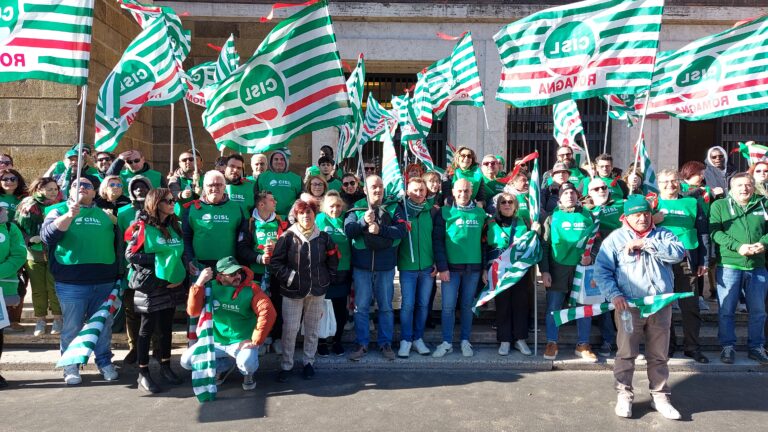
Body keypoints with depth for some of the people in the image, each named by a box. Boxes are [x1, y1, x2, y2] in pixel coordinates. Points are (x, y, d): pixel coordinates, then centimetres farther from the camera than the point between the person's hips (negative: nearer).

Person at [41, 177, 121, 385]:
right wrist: (69, 215, -26)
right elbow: (47, 235, -12)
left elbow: (117, 242, 20)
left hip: (104, 282, 3)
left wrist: (117, 275, 15)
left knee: (103, 325, 10)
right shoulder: (59, 210, 6)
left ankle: (105, 362, 23)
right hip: (72, 283, -3)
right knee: (72, 327, 5)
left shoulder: (105, 213, 15)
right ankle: (71, 367, 18)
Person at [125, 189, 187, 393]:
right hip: (150, 286, -6)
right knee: (147, 328, 2)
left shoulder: (174, 226, 10)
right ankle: (143, 374, 11)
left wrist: (179, 274, -1)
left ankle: (166, 367, 27)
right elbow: (130, 255, -11)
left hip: (172, 284, 6)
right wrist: (157, 259, -18)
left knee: (166, 327, 14)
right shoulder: (143, 226, -8)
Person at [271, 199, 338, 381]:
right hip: (292, 291, -2)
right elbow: (275, 262, -7)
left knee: (312, 329, 12)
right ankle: (286, 365, 16)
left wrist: (325, 280, 4)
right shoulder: (287, 237, -7)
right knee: (290, 329, 1)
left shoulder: (323, 237, 1)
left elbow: (333, 262, 9)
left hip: (317, 291, 3)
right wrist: (289, 277, -13)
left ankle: (309, 362, 28)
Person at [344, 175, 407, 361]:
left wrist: (380, 229, -21)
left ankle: (386, 343, 21)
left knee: (386, 306, 9)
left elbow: (401, 231, -10)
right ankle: (361, 344, 17)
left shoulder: (393, 208, 4)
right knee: (361, 306, 6)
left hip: (386, 265, 0)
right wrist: (363, 222, -25)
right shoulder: (357, 209, 4)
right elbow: (348, 230, -10)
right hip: (361, 265, 0)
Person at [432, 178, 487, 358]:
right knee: (448, 306, 0)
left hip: (473, 267, 2)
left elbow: (484, 240, 10)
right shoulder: (444, 212, -1)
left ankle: (465, 341, 21)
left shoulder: (480, 213, 6)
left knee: (467, 306, 9)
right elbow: (437, 241, -5)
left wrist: (485, 266, 7)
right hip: (451, 267, -2)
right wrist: (442, 267, -11)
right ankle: (447, 342, 11)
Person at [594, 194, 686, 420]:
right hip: (629, 306, -2)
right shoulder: (615, 238, 2)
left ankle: (660, 396, 23)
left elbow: (678, 252, -10)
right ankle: (624, 395, 15)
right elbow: (602, 271, -2)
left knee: (659, 355, 11)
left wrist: (645, 244, -15)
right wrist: (614, 294, -16)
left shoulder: (662, 234, 10)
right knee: (626, 353, 2)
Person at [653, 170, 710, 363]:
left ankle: (692, 347, 14)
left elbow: (703, 233, 10)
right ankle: (667, 345, 17)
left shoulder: (692, 203, 11)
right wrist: (653, 221, -16)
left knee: (690, 306, 4)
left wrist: (704, 261, 4)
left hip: (686, 261, 1)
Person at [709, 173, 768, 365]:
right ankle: (728, 346, 15)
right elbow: (715, 232, -8)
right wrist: (738, 246, -18)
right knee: (726, 310, 3)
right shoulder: (719, 205, 3)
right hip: (729, 265, -3)